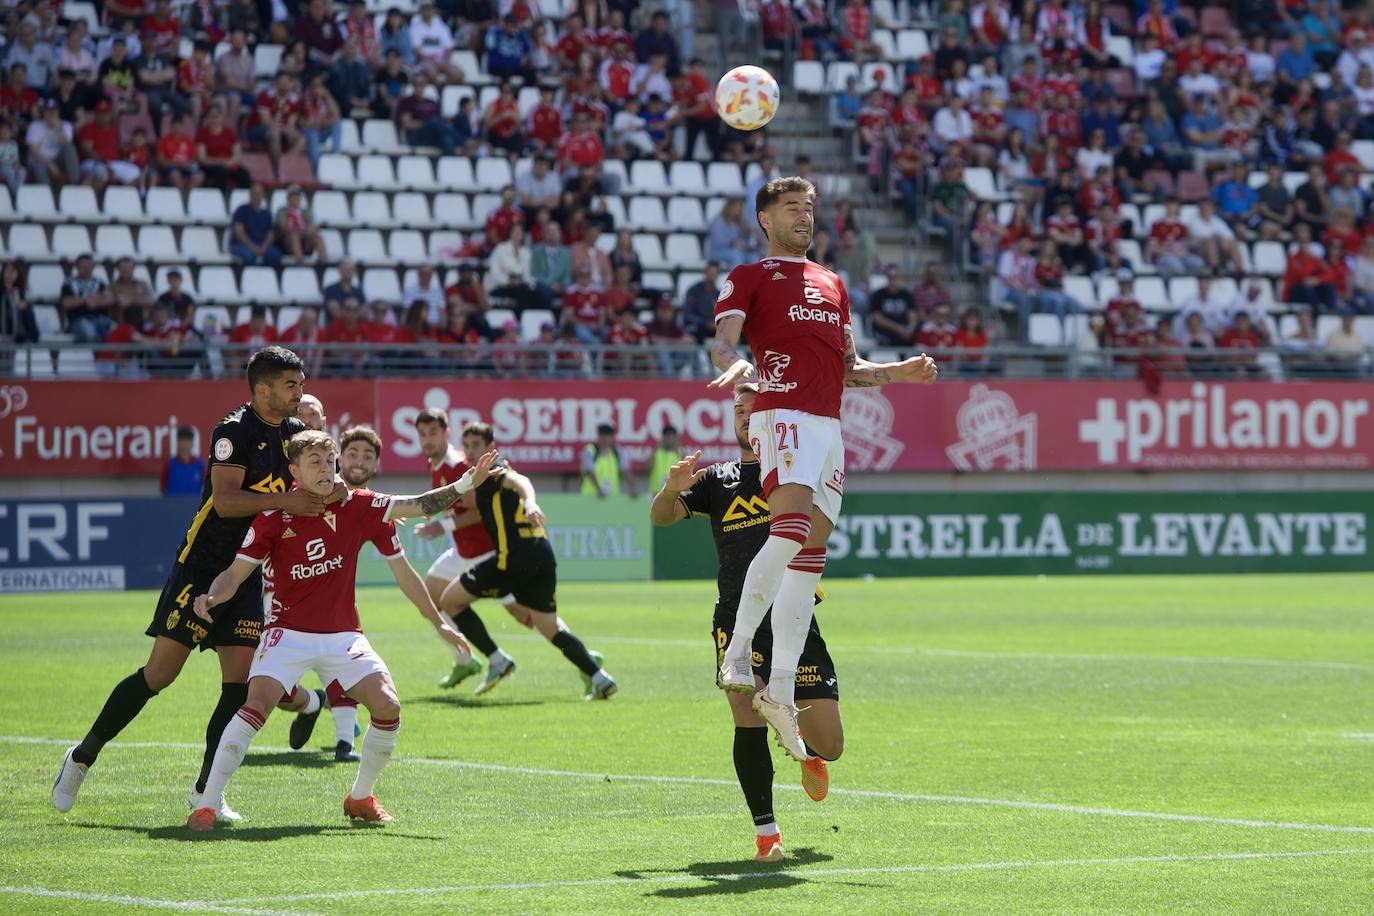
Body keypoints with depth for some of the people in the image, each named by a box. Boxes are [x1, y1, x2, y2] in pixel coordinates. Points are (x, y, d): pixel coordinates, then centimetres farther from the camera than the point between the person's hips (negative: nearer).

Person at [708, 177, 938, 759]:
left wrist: (899, 372, 15)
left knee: (810, 556, 1)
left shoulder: (832, 285, 29)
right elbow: (722, 339, -5)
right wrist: (733, 362, -28)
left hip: (828, 423, 7)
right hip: (782, 415, -7)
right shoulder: (749, 278, 10)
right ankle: (737, 652, -25)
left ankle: (781, 692, 2)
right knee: (792, 527, -29)